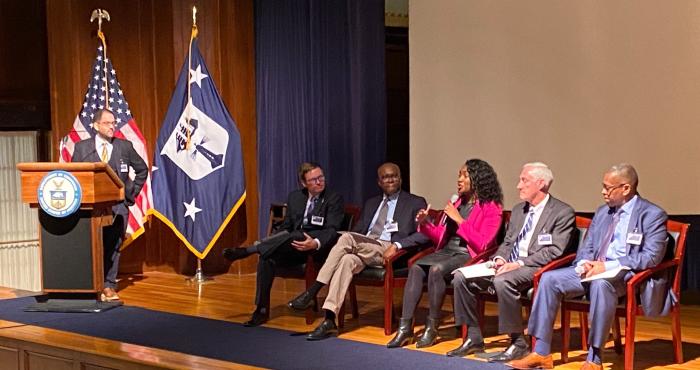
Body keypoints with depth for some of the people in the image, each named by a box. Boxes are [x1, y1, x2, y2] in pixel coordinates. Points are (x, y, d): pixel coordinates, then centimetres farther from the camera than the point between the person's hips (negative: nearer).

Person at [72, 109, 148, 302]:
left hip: (118, 205, 1)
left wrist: (132, 192, 10)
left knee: (113, 247, 0)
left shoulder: (125, 146, 6)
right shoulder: (82, 147, 4)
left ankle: (109, 285, 6)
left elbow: (142, 170, 16)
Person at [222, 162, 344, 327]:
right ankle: (262, 310, -20)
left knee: (292, 236, -36)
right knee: (267, 258, -24)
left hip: (318, 249, -5)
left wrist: (316, 243, -33)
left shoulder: (334, 199, 0)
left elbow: (332, 231, -12)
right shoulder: (295, 197, 16)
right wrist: (268, 242, -1)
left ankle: (247, 251, -28)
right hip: (293, 248, 5)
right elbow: (285, 227, 20)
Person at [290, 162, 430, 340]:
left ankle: (313, 292, -29)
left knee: (347, 238, -29)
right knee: (347, 259, -33)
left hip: (387, 251, -4)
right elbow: (358, 230, 23)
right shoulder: (371, 203, 28)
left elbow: (424, 235, -4)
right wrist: (352, 244, -1)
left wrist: (397, 245, -18)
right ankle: (329, 320, -39)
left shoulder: (415, 203, 10)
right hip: (363, 248, 4)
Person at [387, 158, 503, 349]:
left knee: (436, 269, -33)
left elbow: (482, 244, -14)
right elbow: (440, 237, 21)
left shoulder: (491, 208, -3)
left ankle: (432, 328, -22)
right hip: (446, 251, 6)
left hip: (469, 256, -6)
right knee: (416, 268, -22)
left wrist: (459, 220, -15)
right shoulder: (457, 203, 17)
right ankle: (405, 328, -26)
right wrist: (425, 224, 2)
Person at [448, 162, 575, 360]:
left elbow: (554, 251, -14)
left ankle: (518, 343, -23)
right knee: (461, 277, -9)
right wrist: (499, 258, 0)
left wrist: (519, 263, -21)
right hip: (508, 264, 8)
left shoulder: (563, 213, -5)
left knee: (502, 281, -37)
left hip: (534, 268, -8)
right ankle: (474, 338, 0)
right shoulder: (518, 210, 20)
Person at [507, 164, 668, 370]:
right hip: (594, 269, 7)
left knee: (600, 284, -40)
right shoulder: (602, 212, 17)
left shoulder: (652, 215, -5)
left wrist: (608, 266, -22)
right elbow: (586, 248, 19)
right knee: (549, 279, -15)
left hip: (626, 274, -7)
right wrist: (585, 264, -7)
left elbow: (652, 256, -16)